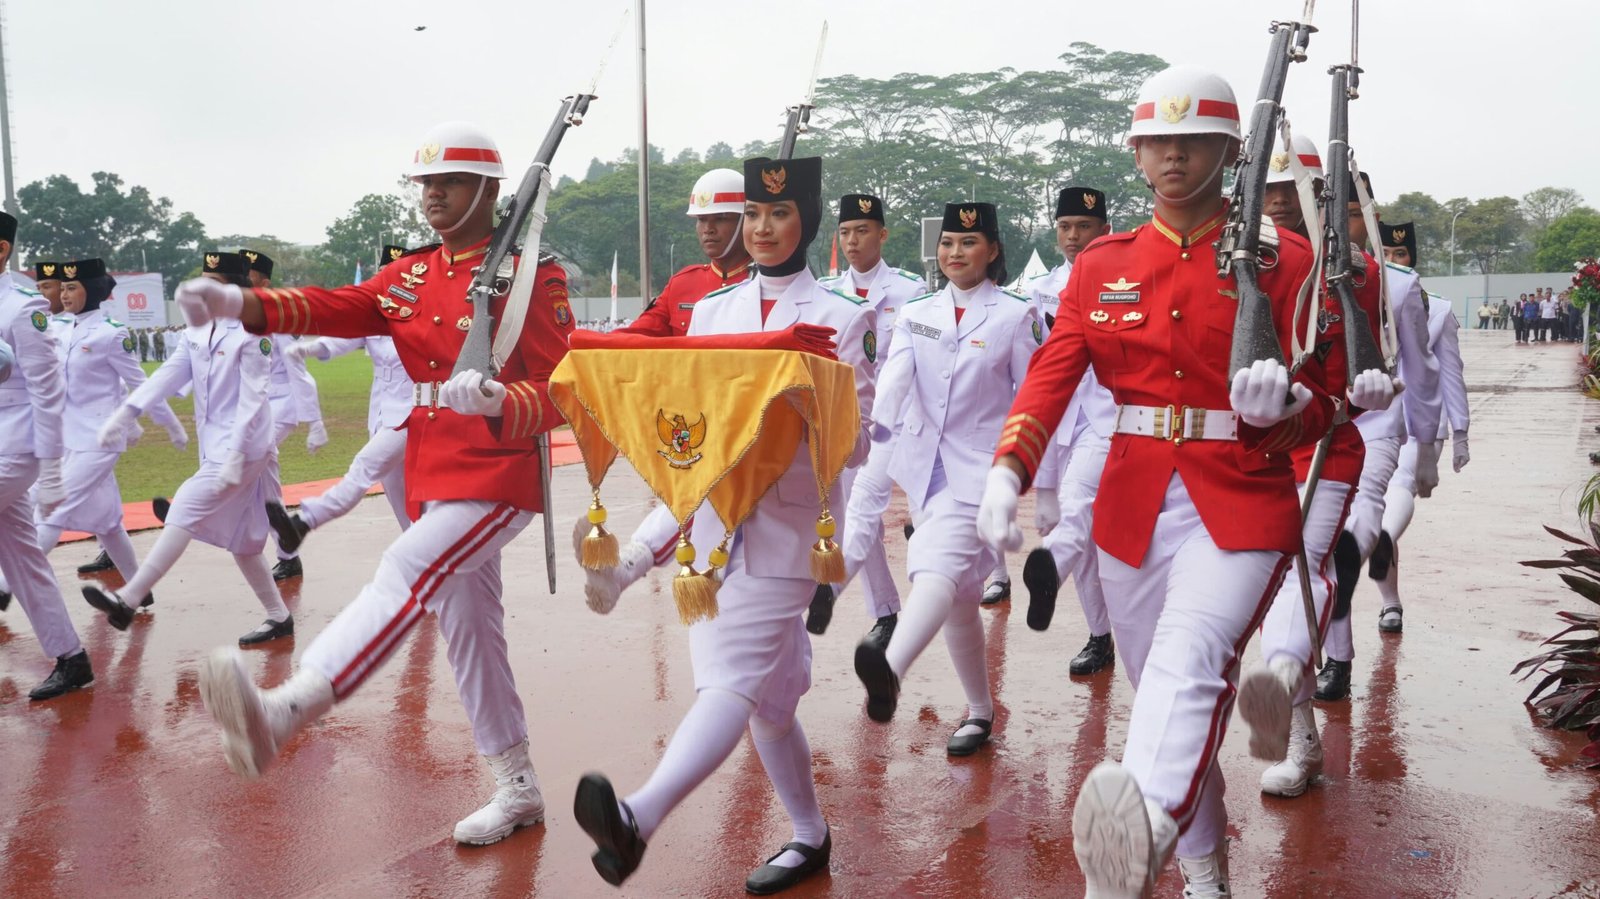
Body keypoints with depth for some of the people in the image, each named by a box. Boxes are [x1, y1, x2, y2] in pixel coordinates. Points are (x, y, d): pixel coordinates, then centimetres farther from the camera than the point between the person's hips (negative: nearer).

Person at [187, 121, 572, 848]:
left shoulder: (530, 273, -10)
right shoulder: (411, 277, 12)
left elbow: (560, 394, -16)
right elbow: (336, 308, -2)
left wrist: (494, 401, -36)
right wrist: (241, 305, -18)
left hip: (498, 478, -8)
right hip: (431, 478, 8)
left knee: (407, 574, -29)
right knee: (467, 627, 13)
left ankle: (283, 711, -47)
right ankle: (517, 789, 25)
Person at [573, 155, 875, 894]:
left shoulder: (844, 317, -1)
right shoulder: (711, 312, 12)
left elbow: (854, 441, -5)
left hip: (788, 531, -5)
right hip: (716, 524, 5)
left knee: (733, 680, -19)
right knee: (768, 691, 12)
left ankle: (638, 819, -36)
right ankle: (810, 837, 26)